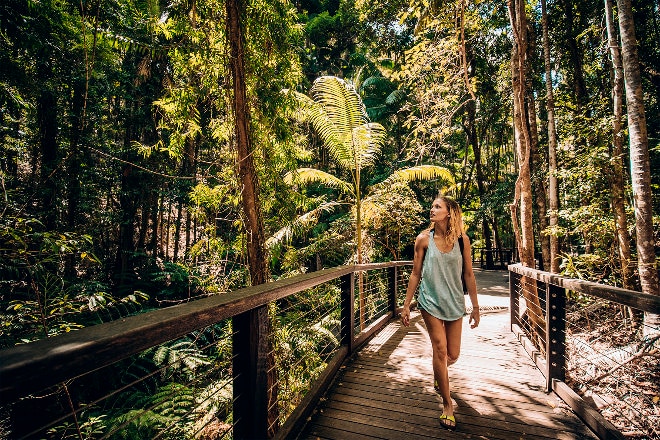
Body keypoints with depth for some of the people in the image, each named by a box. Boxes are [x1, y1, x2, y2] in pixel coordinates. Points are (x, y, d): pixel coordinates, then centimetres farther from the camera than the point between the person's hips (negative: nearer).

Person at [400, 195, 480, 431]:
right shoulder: (424, 239, -7)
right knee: (440, 349, -3)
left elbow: (468, 275, 2)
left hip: (455, 302, 2)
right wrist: (406, 305, -2)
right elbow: (415, 274, -2)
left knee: (452, 354, 11)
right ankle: (447, 405, 19)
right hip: (431, 301, -2)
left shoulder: (461, 239, -3)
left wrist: (475, 307, 5)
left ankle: (438, 375, 48)